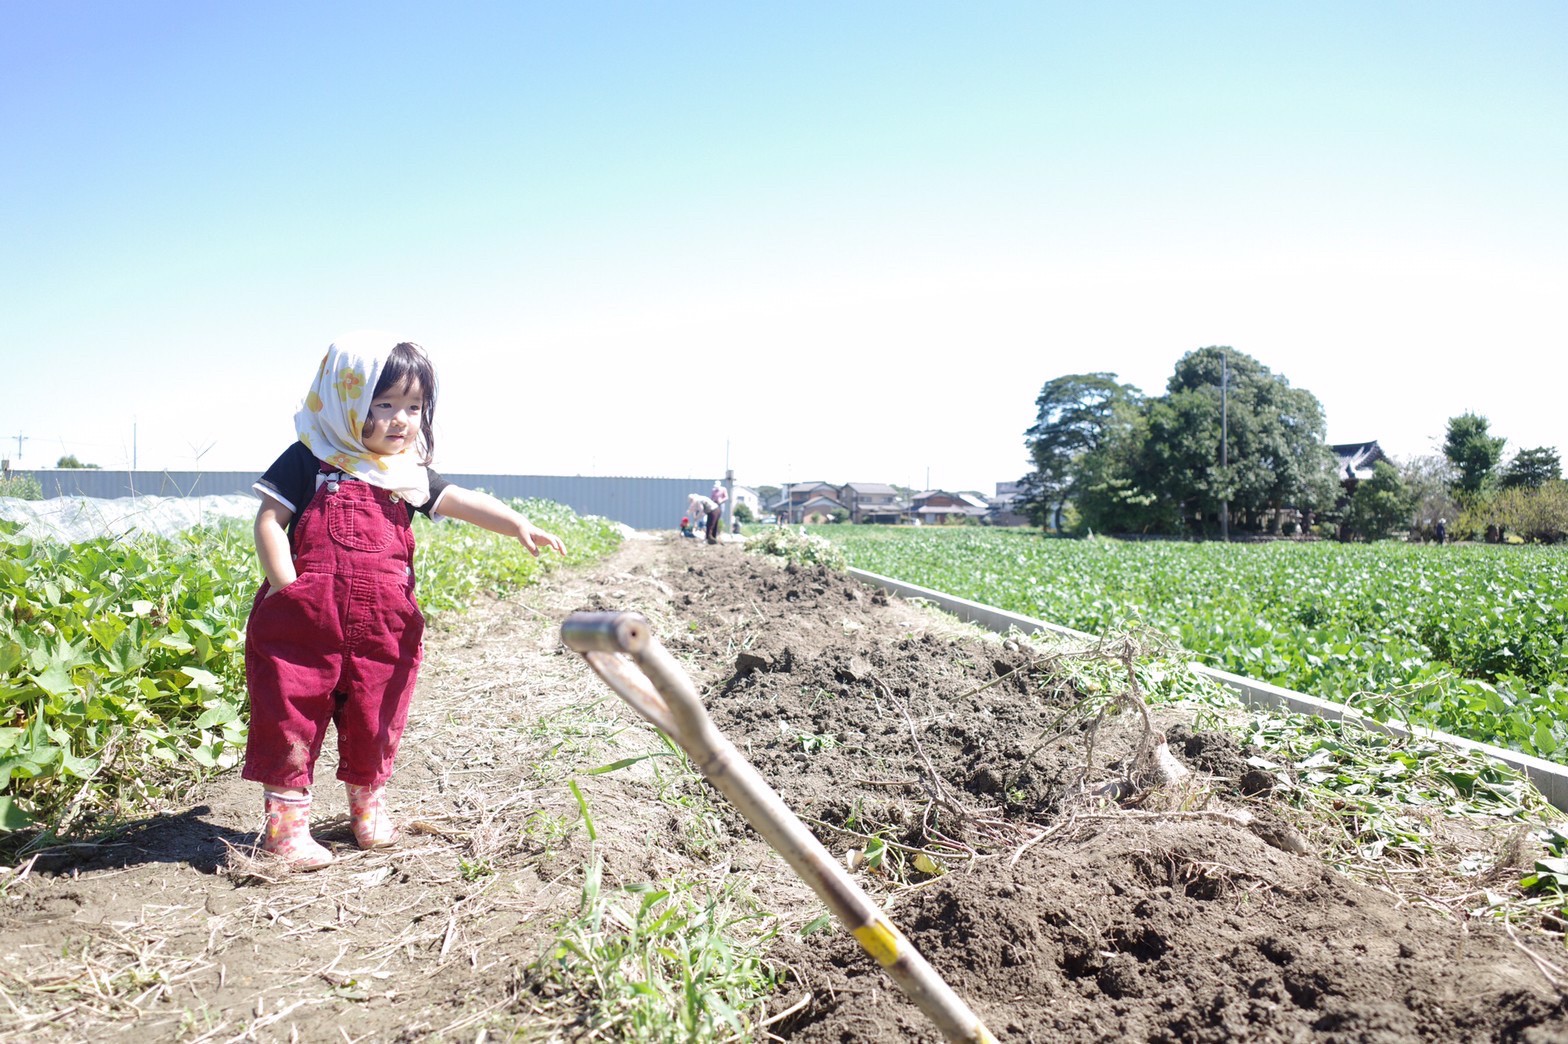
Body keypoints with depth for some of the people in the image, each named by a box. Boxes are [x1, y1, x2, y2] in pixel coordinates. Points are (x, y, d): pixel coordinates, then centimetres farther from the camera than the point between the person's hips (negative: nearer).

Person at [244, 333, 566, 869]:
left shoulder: (409, 472, 8)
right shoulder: (309, 461, -3)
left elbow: (461, 501, -4)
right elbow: (269, 521, -5)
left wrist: (516, 523, -20)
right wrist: (286, 584, -15)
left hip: (383, 623, 4)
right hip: (304, 618, -3)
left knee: (373, 723, 14)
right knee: (291, 716, 3)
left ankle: (367, 803, 33)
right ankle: (285, 820, 15)